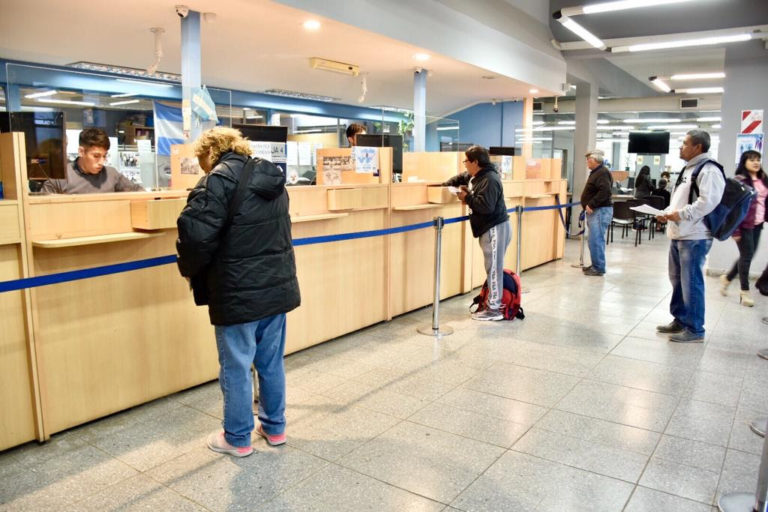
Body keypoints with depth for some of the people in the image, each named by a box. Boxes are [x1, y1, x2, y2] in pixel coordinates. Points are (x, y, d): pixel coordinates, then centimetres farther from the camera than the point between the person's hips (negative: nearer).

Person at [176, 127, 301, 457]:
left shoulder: (221, 178, -14)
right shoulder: (273, 178, 11)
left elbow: (197, 232, -22)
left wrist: (188, 268, -5)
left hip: (239, 293, -7)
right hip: (278, 286, 8)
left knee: (236, 366, 8)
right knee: (271, 362, 18)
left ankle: (237, 438, 22)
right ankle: (275, 427, 31)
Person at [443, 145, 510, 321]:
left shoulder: (490, 180, -21)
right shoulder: (475, 176, 12)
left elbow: (485, 206, -30)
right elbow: (460, 178, 30)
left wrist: (467, 198, -16)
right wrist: (444, 185, 14)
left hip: (495, 229, -11)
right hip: (488, 228, 11)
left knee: (494, 269, -6)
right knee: (492, 268, 15)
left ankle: (494, 310, -1)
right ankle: (492, 303, 23)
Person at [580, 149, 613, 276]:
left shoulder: (602, 173, -14)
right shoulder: (596, 172, 18)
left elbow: (605, 192, -26)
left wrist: (591, 204, -24)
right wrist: (589, 205, 15)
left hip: (601, 210, -11)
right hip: (595, 210, 11)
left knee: (596, 240, -10)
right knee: (594, 240, 14)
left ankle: (599, 268, -5)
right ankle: (596, 265, 22)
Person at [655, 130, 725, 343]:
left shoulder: (709, 170, -12)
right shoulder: (688, 169, 21)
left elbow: (708, 201, -24)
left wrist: (681, 214, -20)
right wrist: (667, 213, 10)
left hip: (694, 237, -10)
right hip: (678, 235, 10)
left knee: (691, 282, -6)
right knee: (677, 279, 17)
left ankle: (694, 329, 3)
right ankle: (680, 320, 29)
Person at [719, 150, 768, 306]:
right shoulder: (739, 181, -12)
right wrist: (735, 230, -17)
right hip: (744, 225, -7)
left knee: (748, 255, 12)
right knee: (747, 256, 0)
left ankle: (727, 278, 33)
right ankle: (745, 292, 13)